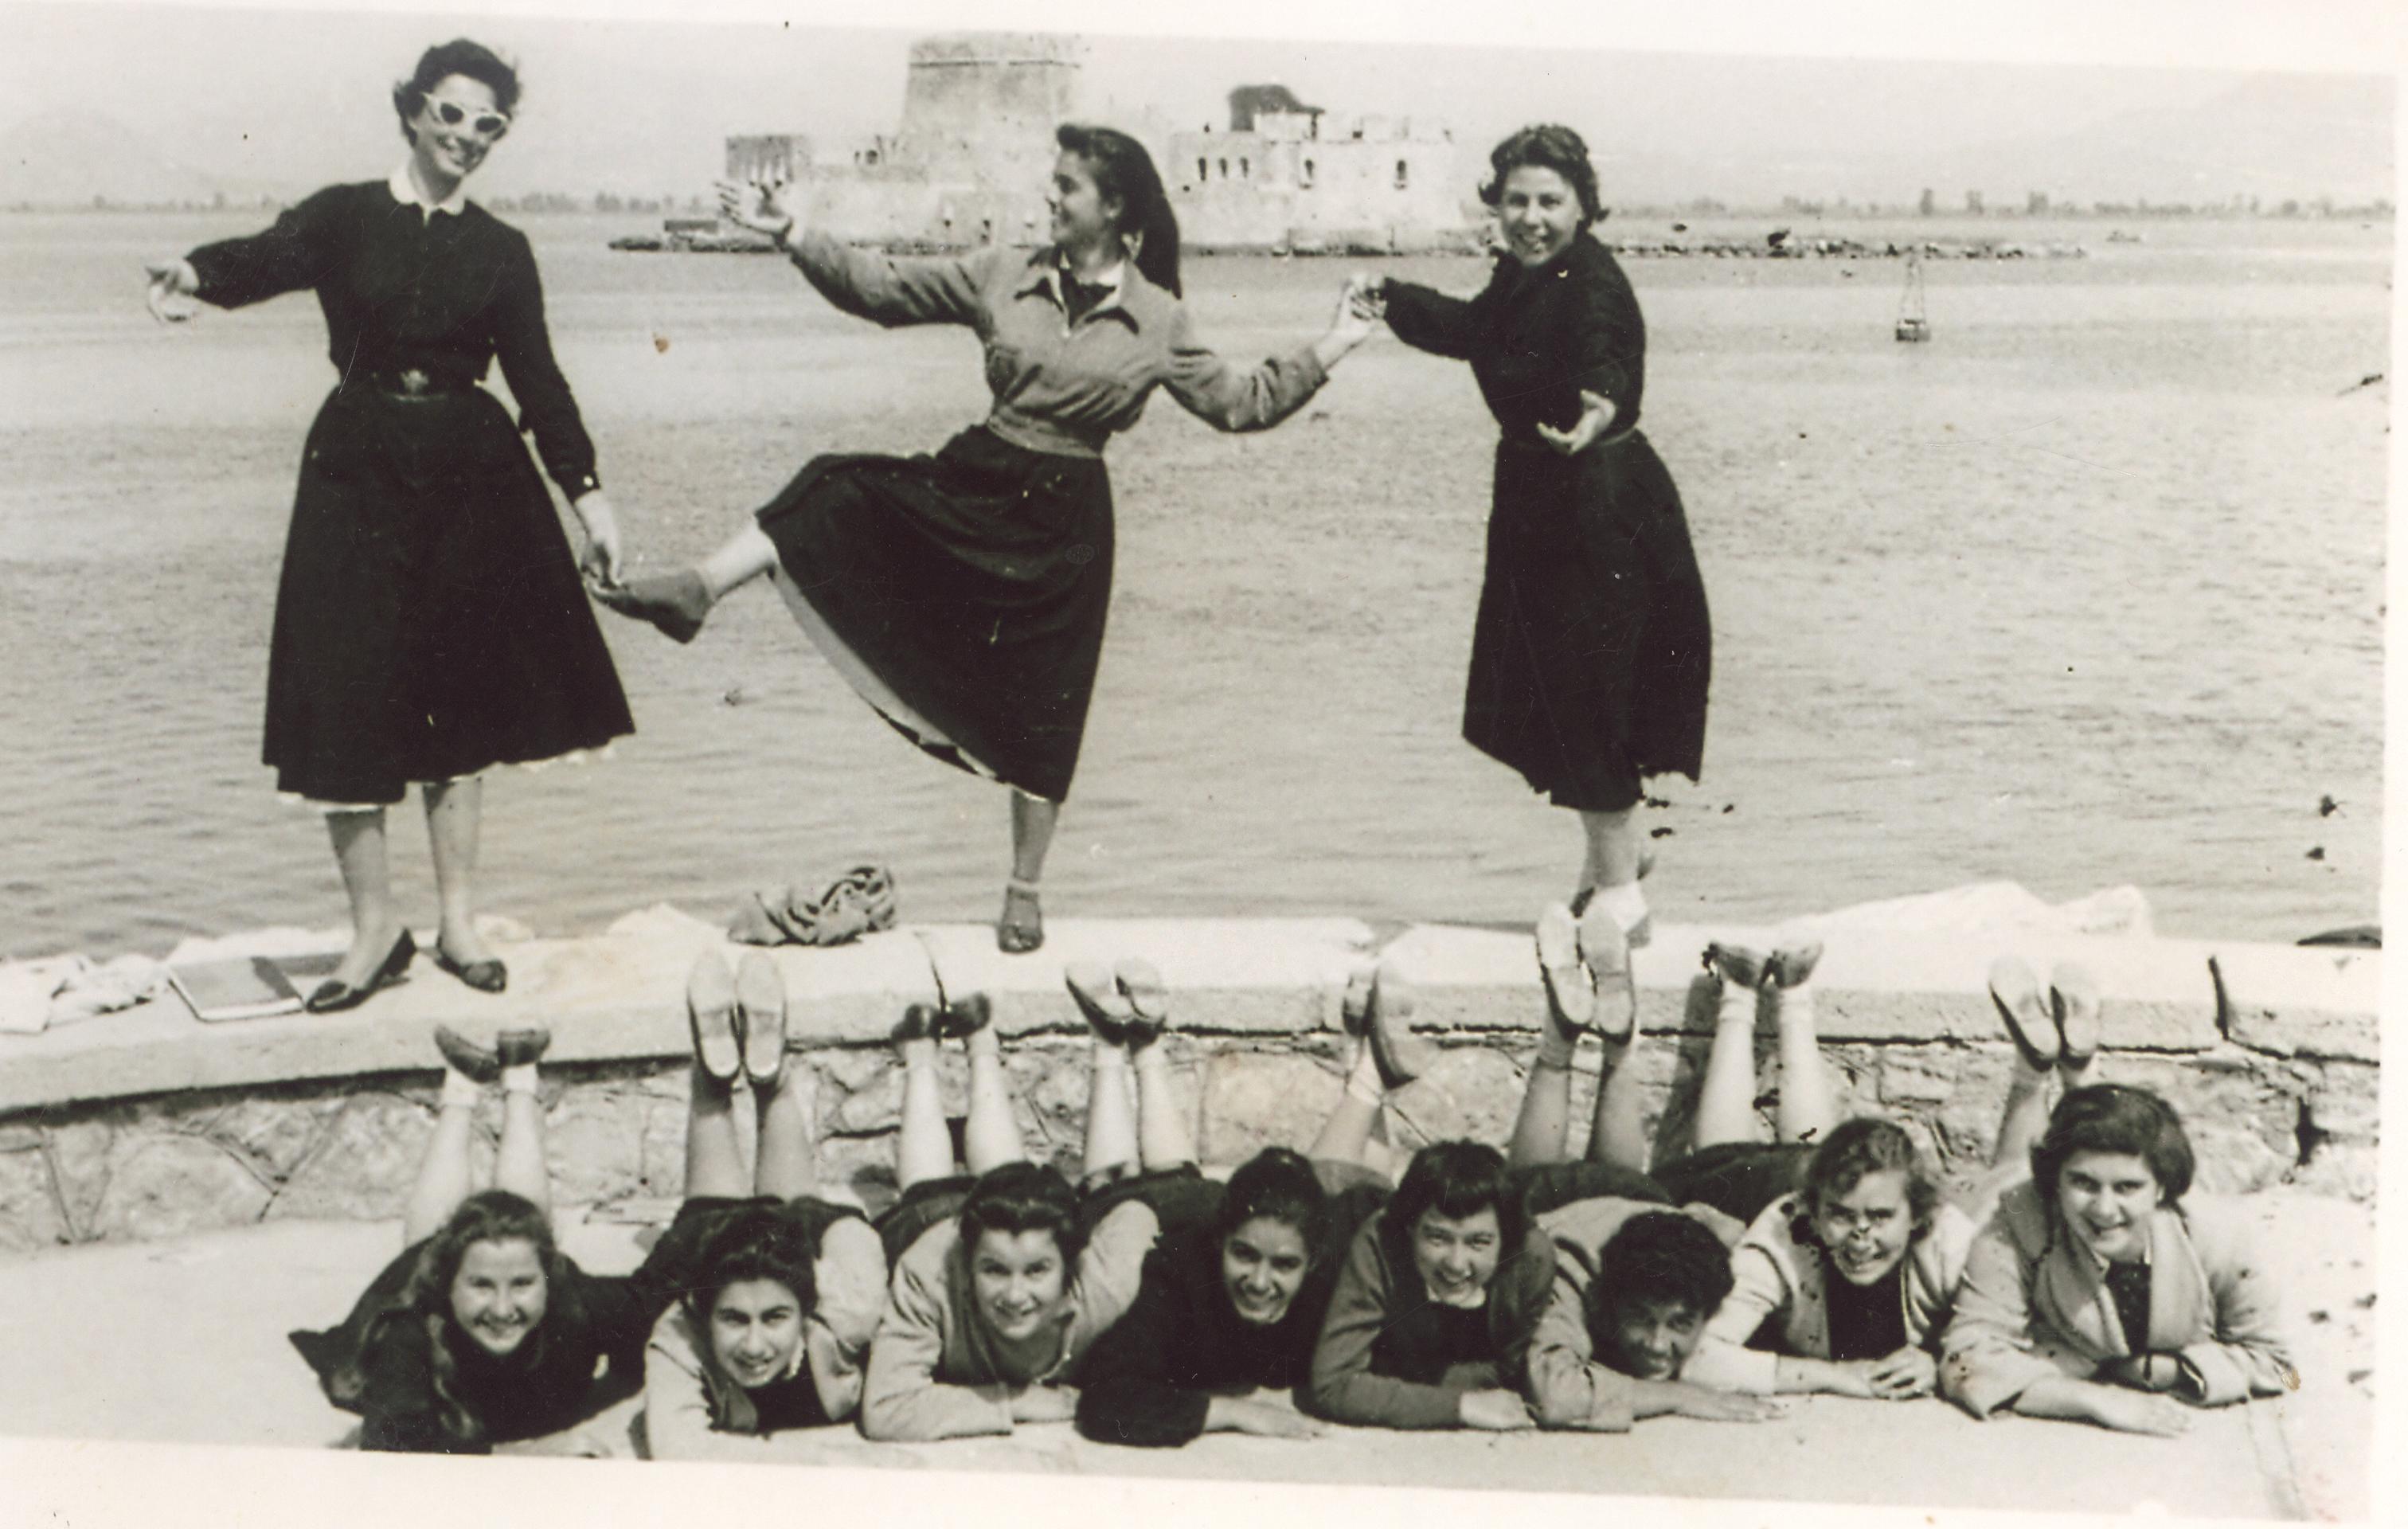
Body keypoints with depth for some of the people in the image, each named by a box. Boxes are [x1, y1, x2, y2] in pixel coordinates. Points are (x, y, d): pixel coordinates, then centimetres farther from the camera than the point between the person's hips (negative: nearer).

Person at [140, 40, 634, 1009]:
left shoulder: (500, 251, 8)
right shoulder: (345, 218, 2)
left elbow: (538, 379, 8)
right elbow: (269, 259, -18)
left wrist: (587, 492, 1)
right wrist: (196, 273, -41)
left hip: (472, 479, 2)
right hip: (358, 474, -2)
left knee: (461, 704, 7)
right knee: (350, 701, -3)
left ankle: (459, 925, 17)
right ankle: (375, 931, 8)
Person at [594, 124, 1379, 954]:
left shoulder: (1158, 322, -3)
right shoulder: (1002, 276, 0)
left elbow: (1240, 403, 3)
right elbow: (882, 288, 0)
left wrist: (1328, 350, -5)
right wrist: (792, 233, -8)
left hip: (1066, 517, -2)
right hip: (974, 482, 2)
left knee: (1039, 709, 4)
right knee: (842, 495, -20)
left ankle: (1024, 892, 18)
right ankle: (699, 589, -25)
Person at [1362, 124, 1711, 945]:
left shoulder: (1593, 285, -22)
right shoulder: (1522, 275, 5)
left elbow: (1607, 362, -42)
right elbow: (1474, 329, 27)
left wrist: (1600, 409, -64)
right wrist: (1392, 297, 35)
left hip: (1596, 504, -9)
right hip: (1542, 507, 9)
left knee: (1583, 697, -5)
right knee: (1554, 687, 19)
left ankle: (1622, 902, 5)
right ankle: (1614, 849, 40)